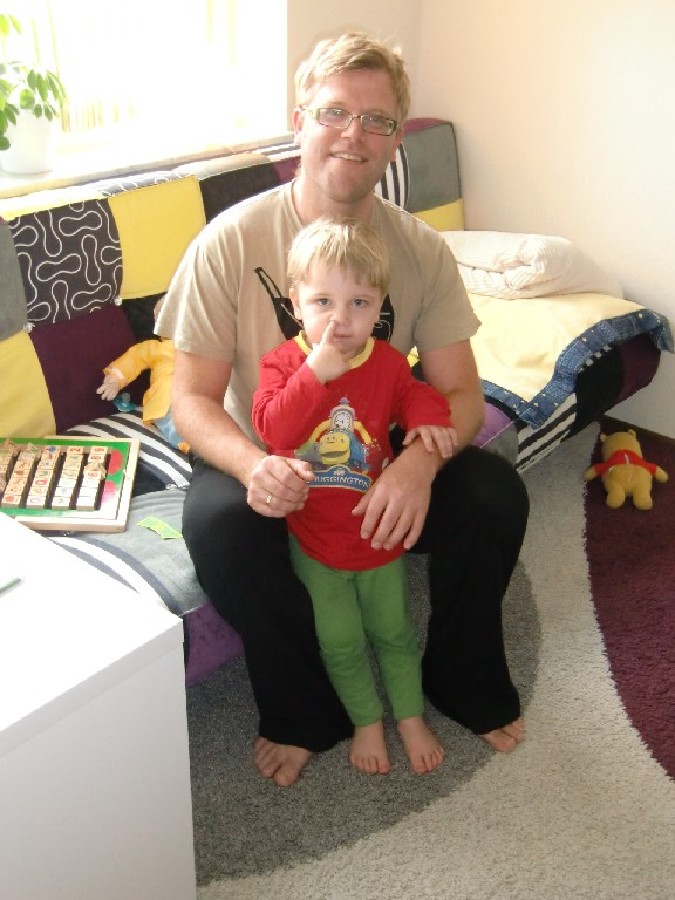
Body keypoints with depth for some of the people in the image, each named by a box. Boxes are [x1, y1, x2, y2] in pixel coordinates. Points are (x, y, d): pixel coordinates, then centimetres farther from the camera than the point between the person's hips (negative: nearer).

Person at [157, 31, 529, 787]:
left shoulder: (421, 250, -8)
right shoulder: (231, 242, -16)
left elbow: (461, 394, -9)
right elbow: (193, 398, -15)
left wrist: (419, 459, -33)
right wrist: (253, 465, -37)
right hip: (266, 462, -2)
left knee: (496, 493, -21)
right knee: (218, 525, -33)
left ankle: (465, 685, 7)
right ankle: (306, 712, -4)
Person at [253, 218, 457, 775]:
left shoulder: (388, 362, -10)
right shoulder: (283, 362, -14)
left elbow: (415, 394, 8)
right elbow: (271, 429, -29)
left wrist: (429, 420, -15)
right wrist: (315, 372, -38)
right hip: (314, 539, -1)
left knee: (394, 631, 19)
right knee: (340, 643, 13)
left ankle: (411, 716, 41)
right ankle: (367, 722, 37)